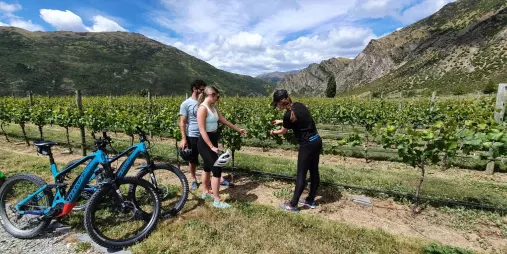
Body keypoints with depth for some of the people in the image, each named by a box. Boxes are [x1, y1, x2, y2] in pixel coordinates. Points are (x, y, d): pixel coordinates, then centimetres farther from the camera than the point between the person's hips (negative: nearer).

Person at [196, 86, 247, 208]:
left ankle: (205, 192, 39)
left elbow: (224, 121, 17)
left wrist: (238, 129, 23)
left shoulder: (213, 108, 9)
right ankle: (217, 200, 5)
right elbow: (202, 130, -21)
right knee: (217, 170, -7)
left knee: (208, 167, 21)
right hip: (205, 143, -9)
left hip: (213, 140, 9)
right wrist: (211, 147, -22)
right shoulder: (203, 108, -18)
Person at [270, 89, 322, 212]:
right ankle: (310, 200, 32)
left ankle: (293, 204, 15)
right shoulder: (299, 105, 6)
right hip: (317, 141, 9)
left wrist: (273, 132, 21)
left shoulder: (288, 114, -17)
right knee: (314, 171, 16)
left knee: (301, 174, 1)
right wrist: (281, 121, 30)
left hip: (307, 145, -9)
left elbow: (283, 131, 1)